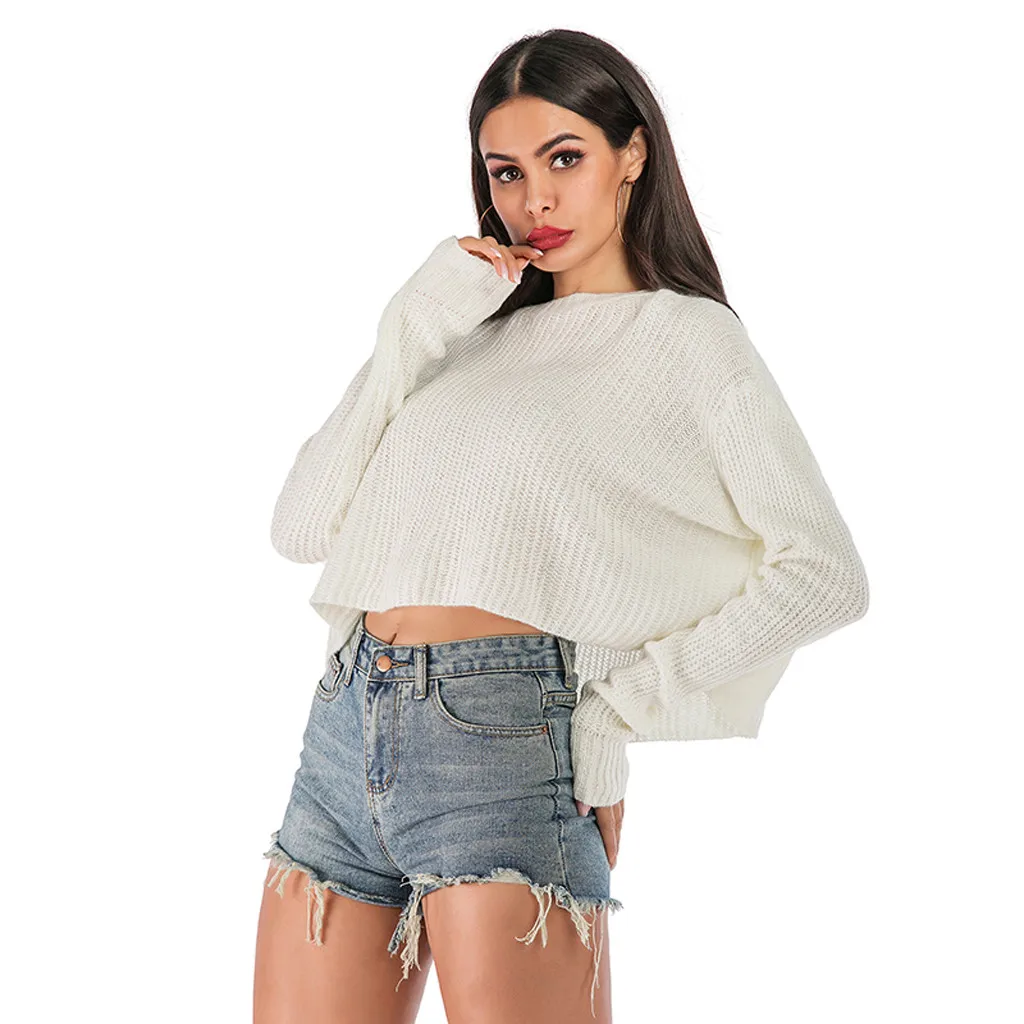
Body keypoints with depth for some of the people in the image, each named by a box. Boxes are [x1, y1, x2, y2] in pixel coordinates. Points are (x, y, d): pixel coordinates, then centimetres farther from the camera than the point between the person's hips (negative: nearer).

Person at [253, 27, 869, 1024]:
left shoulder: (688, 339, 6)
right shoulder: (475, 335, 20)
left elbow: (822, 571, -3)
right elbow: (302, 525, 11)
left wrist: (624, 702, -6)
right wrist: (412, 332, 5)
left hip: (502, 732, -5)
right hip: (344, 729, 6)